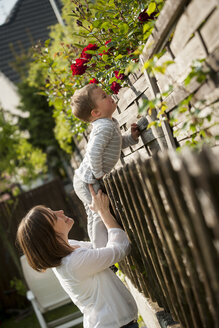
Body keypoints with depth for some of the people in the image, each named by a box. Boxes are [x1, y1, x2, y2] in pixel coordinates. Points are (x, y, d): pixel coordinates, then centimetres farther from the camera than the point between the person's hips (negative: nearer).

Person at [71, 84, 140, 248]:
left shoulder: (111, 123, 6)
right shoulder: (105, 127, -25)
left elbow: (118, 143, 21)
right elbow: (94, 152, -34)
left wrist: (132, 137, 3)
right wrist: (99, 174, -22)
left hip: (84, 180, 10)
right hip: (88, 181, -10)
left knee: (94, 216, 19)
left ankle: (100, 248, 32)